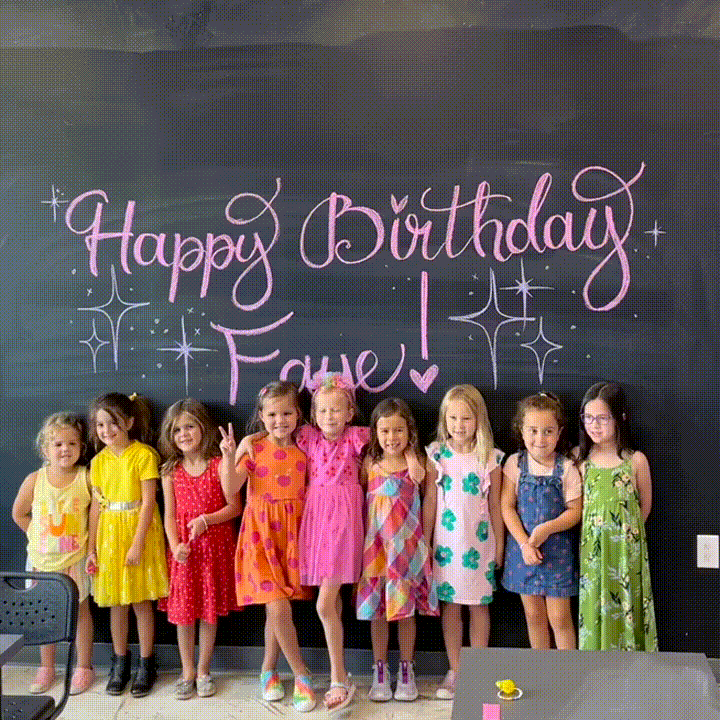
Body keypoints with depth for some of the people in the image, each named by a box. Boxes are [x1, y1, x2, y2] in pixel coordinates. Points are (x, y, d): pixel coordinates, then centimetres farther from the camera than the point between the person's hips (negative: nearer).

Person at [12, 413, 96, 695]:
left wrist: (90, 541, -12)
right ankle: (46, 668, 29)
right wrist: (37, 535, 4)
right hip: (42, 557, 2)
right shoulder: (35, 480, -7)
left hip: (75, 558, -2)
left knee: (80, 610, 4)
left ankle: (84, 668, 18)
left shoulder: (87, 479, -11)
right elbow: (19, 513, 7)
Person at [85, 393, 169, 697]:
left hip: (139, 532, -4)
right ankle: (120, 663, 25)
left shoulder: (144, 455, -11)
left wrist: (138, 544, -16)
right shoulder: (99, 461, 6)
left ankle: (146, 664, 17)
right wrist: (91, 548, 6)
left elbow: (148, 502, -13)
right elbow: (96, 506, 8)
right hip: (108, 534, 5)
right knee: (116, 602, 11)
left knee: (141, 601, 3)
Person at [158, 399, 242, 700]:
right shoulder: (170, 471, 3)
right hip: (184, 550, 2)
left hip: (215, 546, -2)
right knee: (183, 612, 7)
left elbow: (234, 507, -6)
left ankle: (203, 672, 21)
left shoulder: (219, 464, -4)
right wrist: (175, 546, -14)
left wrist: (205, 520, -18)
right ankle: (187, 672, 22)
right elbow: (170, 515, 1)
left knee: (210, 611, 6)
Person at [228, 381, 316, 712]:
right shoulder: (254, 449, -6)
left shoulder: (303, 451, 3)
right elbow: (230, 490, -15)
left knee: (276, 607, 8)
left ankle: (268, 669, 29)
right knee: (279, 607, -9)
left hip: (292, 533, 3)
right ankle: (302, 675, 8)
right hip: (261, 534, -3)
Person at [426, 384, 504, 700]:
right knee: (450, 604, 8)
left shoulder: (489, 458, -3)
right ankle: (454, 670, 20)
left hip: (479, 541, -1)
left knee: (479, 604, 7)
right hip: (445, 540, 1)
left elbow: (495, 505, 3)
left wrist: (499, 545, 5)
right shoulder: (435, 454, -1)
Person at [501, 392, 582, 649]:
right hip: (522, 547, 2)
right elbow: (507, 507, -4)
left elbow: (576, 510, -6)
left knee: (559, 618, 2)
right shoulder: (515, 464, -3)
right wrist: (524, 544, -12)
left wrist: (547, 528, -20)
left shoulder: (566, 468, -8)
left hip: (558, 548, -2)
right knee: (534, 616, 13)